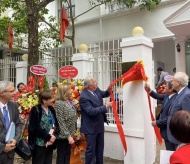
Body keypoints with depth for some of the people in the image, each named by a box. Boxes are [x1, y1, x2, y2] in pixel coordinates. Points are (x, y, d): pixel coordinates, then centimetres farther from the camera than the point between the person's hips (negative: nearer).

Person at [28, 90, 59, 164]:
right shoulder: (35, 110, -11)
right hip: (39, 143, -6)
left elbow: (56, 124, 7)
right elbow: (34, 128, -16)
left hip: (50, 143, 6)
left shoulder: (52, 109, 7)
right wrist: (48, 137, -16)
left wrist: (54, 135, -11)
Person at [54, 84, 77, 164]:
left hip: (69, 134, 8)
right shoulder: (59, 103, -18)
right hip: (63, 136, -8)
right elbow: (61, 122, -21)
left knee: (67, 157, 18)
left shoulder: (69, 102, 6)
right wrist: (68, 136, -21)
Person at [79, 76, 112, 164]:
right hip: (90, 128, -8)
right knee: (91, 150, 6)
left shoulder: (96, 90, -1)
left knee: (100, 149, 22)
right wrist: (106, 106, -26)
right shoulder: (84, 97, -25)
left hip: (99, 125, 9)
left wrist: (108, 90, -4)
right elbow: (91, 111, -30)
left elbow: (104, 94, 19)